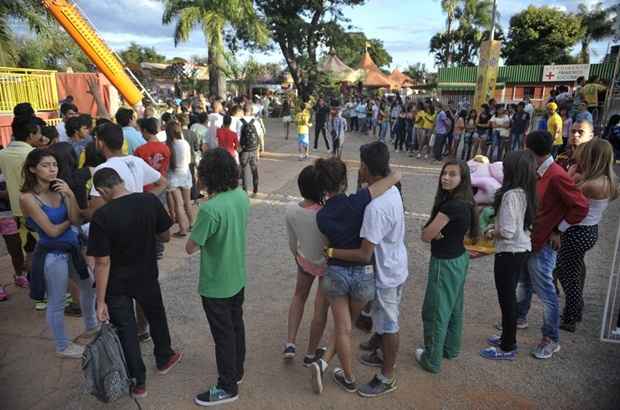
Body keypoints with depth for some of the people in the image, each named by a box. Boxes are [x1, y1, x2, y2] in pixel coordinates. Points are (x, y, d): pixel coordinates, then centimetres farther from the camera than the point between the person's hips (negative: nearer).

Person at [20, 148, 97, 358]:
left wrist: (70, 195, -19)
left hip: (73, 248, 7)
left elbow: (77, 220, -8)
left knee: (88, 286, 24)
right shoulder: (28, 198, -17)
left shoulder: (59, 189, -2)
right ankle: (62, 347, 31)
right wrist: (69, 220, 0)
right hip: (52, 255, -6)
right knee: (57, 303, 9)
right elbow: (52, 231, -16)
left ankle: (91, 326, 49)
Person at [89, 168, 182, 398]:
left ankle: (138, 382, 29)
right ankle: (164, 359, 47)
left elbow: (102, 263, -20)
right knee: (156, 316, 26)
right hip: (147, 277, 3)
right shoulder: (150, 201, -14)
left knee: (126, 331, 15)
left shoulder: (101, 217, -24)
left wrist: (100, 301, -13)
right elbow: (165, 236, -3)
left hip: (117, 286, -3)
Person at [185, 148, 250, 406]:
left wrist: (198, 238, -3)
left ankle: (227, 387, 26)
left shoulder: (210, 209, -29)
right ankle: (236, 371, 42)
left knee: (223, 334, 8)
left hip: (216, 284, -7)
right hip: (237, 277, 7)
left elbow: (190, 248, -20)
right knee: (236, 325, 22)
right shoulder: (241, 196, -5)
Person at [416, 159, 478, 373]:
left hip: (445, 263, -9)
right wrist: (441, 232, -7)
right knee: (453, 307, 23)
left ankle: (432, 360, 20)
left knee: (435, 312, 5)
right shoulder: (465, 202, 2)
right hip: (459, 259, 9)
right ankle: (451, 348, 41)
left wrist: (435, 231, -3)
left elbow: (426, 235, -23)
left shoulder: (451, 205, -27)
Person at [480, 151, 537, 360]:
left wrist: (491, 233, -7)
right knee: (509, 296, 21)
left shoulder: (511, 195, -24)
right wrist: (496, 226, 11)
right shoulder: (525, 192, 3)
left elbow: (507, 232, -26)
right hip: (522, 249, 9)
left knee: (506, 299, 5)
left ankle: (508, 348, 19)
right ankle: (508, 338, 37)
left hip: (509, 253, -9)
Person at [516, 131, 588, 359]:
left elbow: (581, 207, -21)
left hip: (542, 245, -9)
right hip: (527, 239, 9)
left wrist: (558, 231, -15)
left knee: (546, 293, 3)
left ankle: (552, 340, 19)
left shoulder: (556, 176, -22)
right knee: (524, 283, 24)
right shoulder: (539, 172, 4)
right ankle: (520, 318, 44)